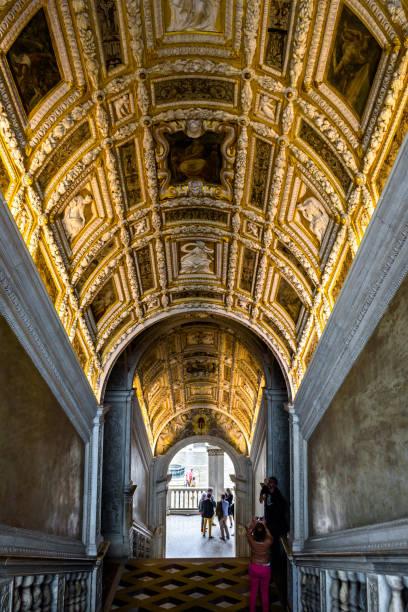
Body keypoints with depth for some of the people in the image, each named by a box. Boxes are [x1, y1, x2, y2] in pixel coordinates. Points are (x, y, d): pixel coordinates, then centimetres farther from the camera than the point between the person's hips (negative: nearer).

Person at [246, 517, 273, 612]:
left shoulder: (252, 541, -23)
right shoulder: (268, 542, -25)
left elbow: (248, 533, -1)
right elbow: (269, 535, 0)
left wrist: (253, 523, 5)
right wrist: (264, 525, 7)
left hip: (253, 568, 1)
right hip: (265, 569, -1)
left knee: (253, 591, 18)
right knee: (265, 591, 17)